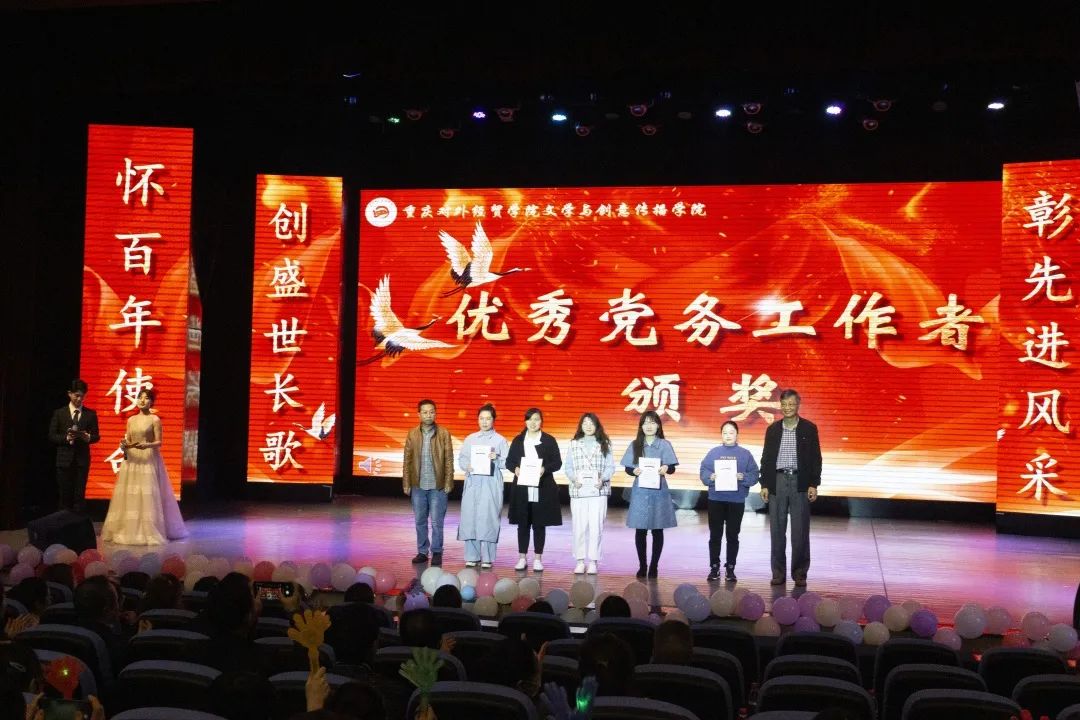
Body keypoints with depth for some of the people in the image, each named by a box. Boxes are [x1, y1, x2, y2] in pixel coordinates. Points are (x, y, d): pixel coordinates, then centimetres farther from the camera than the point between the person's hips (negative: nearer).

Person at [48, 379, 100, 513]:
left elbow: (96, 436, 7)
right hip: (64, 459, 0)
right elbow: (52, 436, 2)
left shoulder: (91, 414, 7)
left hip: (82, 459, 0)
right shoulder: (59, 413, 5)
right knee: (65, 495, 3)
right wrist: (66, 438, -15)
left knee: (80, 495, -2)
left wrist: (88, 437, -16)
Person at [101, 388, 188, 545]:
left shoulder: (155, 420, -1)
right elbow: (127, 441, 15)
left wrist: (147, 445, -22)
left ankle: (149, 531, -4)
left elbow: (159, 442, -4)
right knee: (129, 494, 2)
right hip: (132, 459, 5)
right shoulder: (131, 420, 13)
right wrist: (124, 444, -7)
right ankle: (129, 529, 9)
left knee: (148, 495, -9)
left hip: (149, 460, -5)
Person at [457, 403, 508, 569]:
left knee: (488, 519, -7)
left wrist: (496, 459, -16)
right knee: (469, 518, -2)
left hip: (491, 484, -3)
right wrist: (467, 466, -8)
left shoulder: (500, 440, 6)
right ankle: (471, 556, 8)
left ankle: (487, 558, 0)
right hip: (472, 482, 3)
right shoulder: (470, 439, 14)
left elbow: (507, 463, 2)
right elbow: (461, 459, 11)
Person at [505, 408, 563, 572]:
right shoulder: (518, 440, 11)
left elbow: (557, 462, 2)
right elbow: (509, 461, 10)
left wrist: (545, 468, -16)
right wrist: (515, 469, -11)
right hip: (522, 489, 2)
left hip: (542, 489, -2)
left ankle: (538, 558, 9)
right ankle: (522, 557, 12)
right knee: (522, 523, 4)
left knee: (539, 524, 2)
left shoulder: (549, 440, 4)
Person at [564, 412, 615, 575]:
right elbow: (568, 467, 7)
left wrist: (602, 479, -12)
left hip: (598, 490, -1)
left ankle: (593, 560, 5)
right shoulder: (574, 444, 10)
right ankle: (580, 560, 9)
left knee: (596, 526, -2)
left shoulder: (604, 444, 8)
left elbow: (610, 467, 4)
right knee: (579, 526, 0)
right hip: (578, 490, 1)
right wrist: (574, 479, -10)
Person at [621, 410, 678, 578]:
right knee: (640, 529, 2)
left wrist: (666, 469, -27)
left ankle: (654, 566, 12)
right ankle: (642, 566, 12)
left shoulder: (664, 445, 1)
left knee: (657, 529, 3)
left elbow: (672, 467, -4)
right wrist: (634, 471, -17)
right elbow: (627, 468, 5)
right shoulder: (635, 445, 6)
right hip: (640, 491, 1)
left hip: (658, 491, -1)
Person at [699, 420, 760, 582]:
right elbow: (703, 472, 2)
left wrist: (742, 477, -19)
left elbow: (754, 475, -1)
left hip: (737, 501, -1)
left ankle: (730, 569, 13)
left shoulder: (745, 454, 4)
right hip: (716, 500, 1)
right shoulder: (713, 452, 6)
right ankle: (714, 568, 13)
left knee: (732, 536, 5)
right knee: (715, 535, 4)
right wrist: (711, 477, -17)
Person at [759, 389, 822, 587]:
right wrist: (764, 484, 3)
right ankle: (778, 572, 13)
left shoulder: (809, 428, 1)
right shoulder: (773, 429, 7)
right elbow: (766, 458, 9)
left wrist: (814, 484, -5)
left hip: (800, 482, -2)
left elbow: (816, 458, 1)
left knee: (800, 531, 1)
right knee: (777, 530, 5)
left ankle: (799, 573, 10)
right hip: (777, 482, 2)